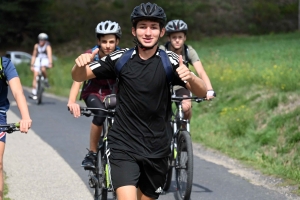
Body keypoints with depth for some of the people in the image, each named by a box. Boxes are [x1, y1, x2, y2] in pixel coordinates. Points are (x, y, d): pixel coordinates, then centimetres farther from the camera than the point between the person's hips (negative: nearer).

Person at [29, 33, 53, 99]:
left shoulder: (47, 46, -16)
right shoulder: (36, 46, -2)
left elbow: (49, 54, -33)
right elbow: (34, 56, 7)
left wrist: (50, 63, -49)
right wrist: (32, 65, 5)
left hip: (45, 59, -4)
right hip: (38, 60, 4)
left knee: (43, 69, -38)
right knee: (35, 76, -8)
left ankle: (46, 80, -8)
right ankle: (33, 92, -7)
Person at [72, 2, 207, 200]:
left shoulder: (170, 61, -7)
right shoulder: (121, 59, -4)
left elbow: (202, 92, -14)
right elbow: (79, 77, 1)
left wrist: (190, 77, -37)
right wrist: (80, 64, -23)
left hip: (157, 148, 1)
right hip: (124, 146, -1)